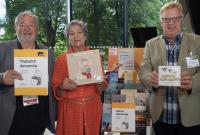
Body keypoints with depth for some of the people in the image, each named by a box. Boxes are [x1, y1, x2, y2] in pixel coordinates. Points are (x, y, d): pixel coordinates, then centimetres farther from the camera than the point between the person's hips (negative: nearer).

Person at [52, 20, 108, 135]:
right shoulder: (62, 59, -1)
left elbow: (102, 87, 7)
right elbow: (56, 91, 0)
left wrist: (99, 82, -14)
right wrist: (63, 86, -20)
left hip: (92, 107, 2)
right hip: (70, 109, -1)